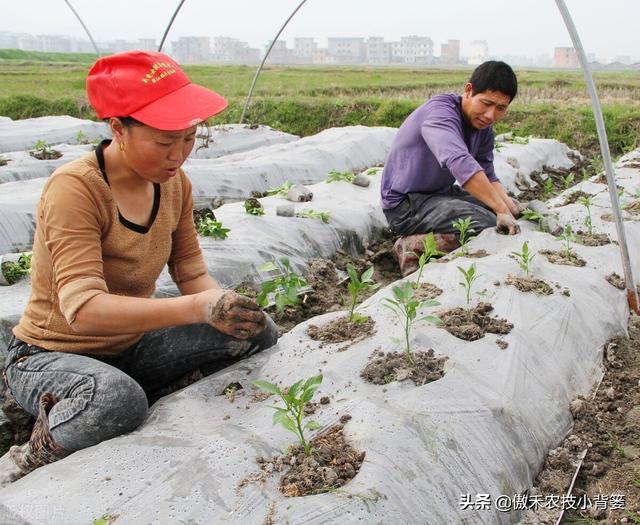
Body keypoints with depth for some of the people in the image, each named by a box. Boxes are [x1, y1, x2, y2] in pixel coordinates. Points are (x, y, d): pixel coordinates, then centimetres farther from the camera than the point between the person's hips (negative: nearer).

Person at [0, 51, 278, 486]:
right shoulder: (74, 189, -26)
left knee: (260, 332, -6)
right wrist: (199, 308, -45)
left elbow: (193, 273, -2)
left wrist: (224, 305, -25)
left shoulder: (175, 184, -4)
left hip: (133, 348, 7)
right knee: (119, 400, -40)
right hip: (51, 355, -6)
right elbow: (83, 309, -36)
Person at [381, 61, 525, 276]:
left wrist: (506, 201, -16)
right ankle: (412, 245, -12)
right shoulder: (440, 112, -24)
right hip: (406, 204, -10)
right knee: (488, 225, -25)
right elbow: (460, 163, -40)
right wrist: (501, 209, -43)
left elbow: (486, 174, 5)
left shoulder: (483, 126, 4)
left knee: (513, 211, 10)